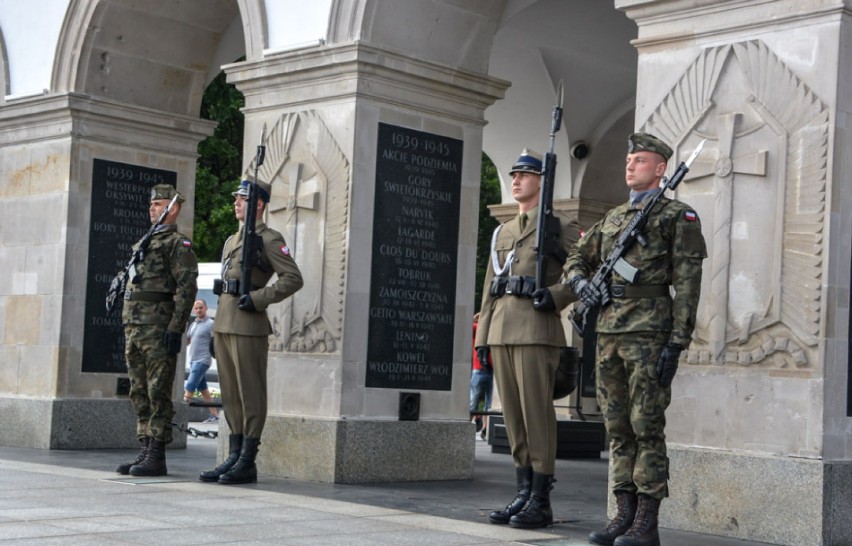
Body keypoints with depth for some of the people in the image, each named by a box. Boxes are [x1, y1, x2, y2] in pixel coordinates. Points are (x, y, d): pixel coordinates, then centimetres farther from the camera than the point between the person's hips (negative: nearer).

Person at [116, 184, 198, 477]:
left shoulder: (178, 244, -5)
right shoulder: (143, 243, 22)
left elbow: (187, 288, -14)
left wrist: (176, 329, -20)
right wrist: (127, 328, 19)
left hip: (159, 329, -9)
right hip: (134, 328, 9)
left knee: (158, 394, -7)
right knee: (139, 394, 9)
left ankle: (157, 458, -5)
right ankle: (144, 452, 13)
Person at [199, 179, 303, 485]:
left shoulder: (269, 239, -4)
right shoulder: (232, 240, 21)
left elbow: (293, 278, -12)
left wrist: (259, 298, -17)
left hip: (248, 327, -9)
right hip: (223, 325, 9)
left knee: (250, 394, -5)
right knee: (230, 394, 9)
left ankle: (247, 462, -3)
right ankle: (234, 457, 14)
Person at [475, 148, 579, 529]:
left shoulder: (558, 226, 1)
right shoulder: (502, 232, 21)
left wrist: (556, 296, -16)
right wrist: (482, 336, 14)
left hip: (536, 330, -7)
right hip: (501, 333, 7)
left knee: (536, 414, -7)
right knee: (513, 416, 7)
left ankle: (541, 502, -3)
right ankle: (523, 494, 13)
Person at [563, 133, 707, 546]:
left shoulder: (677, 216, 0)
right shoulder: (613, 218, 19)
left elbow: (687, 284, -7)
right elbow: (577, 258, 26)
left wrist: (677, 344, -14)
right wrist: (581, 283, 2)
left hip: (649, 334, -7)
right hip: (607, 333, 7)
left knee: (647, 429, -6)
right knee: (618, 430, 8)